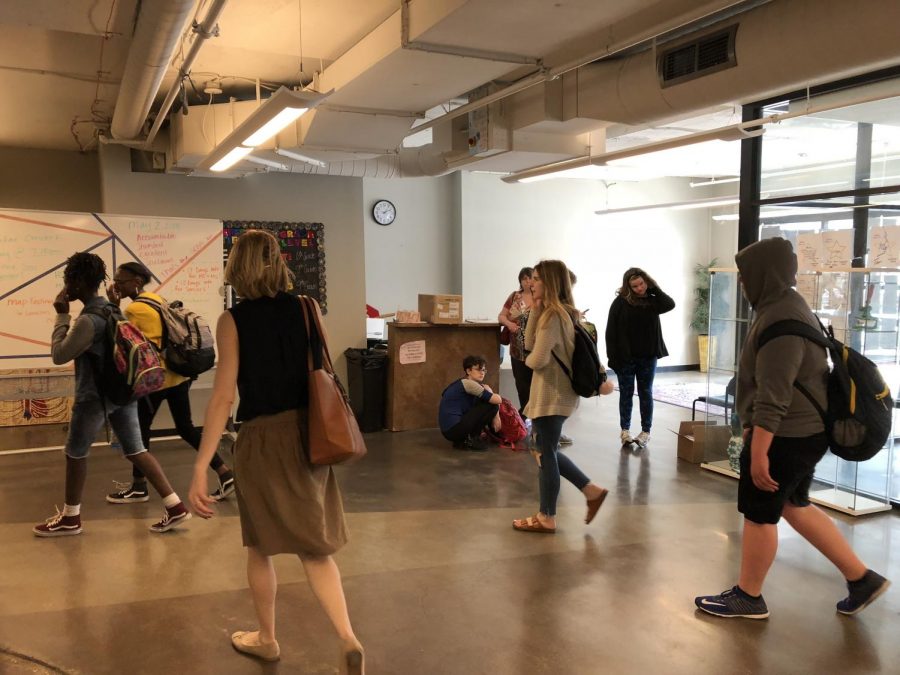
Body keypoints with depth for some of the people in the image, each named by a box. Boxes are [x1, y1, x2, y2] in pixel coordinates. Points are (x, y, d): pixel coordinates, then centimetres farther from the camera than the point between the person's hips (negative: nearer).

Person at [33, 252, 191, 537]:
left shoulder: (88, 320, -20)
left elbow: (59, 355, -12)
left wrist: (62, 316, -8)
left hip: (95, 396, -8)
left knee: (75, 453, 12)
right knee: (136, 451, 9)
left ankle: (70, 518, 27)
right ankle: (176, 507, 5)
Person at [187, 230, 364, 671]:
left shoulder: (232, 320, -8)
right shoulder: (306, 309, 1)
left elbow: (224, 396, -14)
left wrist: (200, 469, -13)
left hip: (262, 440, -3)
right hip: (307, 435, 3)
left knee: (261, 545, 18)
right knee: (314, 545, 12)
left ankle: (266, 639, 35)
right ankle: (348, 639, -1)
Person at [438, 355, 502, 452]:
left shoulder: (462, 384, 19)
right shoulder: (467, 383, -10)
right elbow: (497, 399, -14)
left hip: (450, 430, 10)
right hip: (453, 429, -10)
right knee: (491, 405, -7)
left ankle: (462, 441, 15)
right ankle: (470, 439, -1)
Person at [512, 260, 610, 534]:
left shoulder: (553, 315, -20)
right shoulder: (559, 312, 11)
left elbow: (537, 360, -25)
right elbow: (530, 343, 10)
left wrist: (528, 360, -2)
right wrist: (534, 311, 0)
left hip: (552, 394, -10)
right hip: (555, 392, 10)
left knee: (546, 454, 3)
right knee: (547, 452, 19)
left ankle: (546, 518, 16)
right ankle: (592, 491, 24)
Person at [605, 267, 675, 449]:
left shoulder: (652, 300, 2)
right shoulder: (620, 302, -8)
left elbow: (670, 304, -17)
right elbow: (611, 331, -8)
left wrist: (654, 288, -10)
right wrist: (613, 356, -13)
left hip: (648, 357, 2)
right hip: (625, 357, -2)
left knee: (646, 394, 9)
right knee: (626, 394, 9)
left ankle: (646, 431, 17)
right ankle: (624, 430, 20)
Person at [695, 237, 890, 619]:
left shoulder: (780, 321, -23)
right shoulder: (786, 308, 11)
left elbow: (773, 396, -27)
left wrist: (758, 452, -25)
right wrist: (753, 427, 24)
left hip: (786, 436, -10)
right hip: (803, 431, 10)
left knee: (758, 514, 4)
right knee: (794, 507, 21)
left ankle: (748, 597, 21)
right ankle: (862, 579, 29)